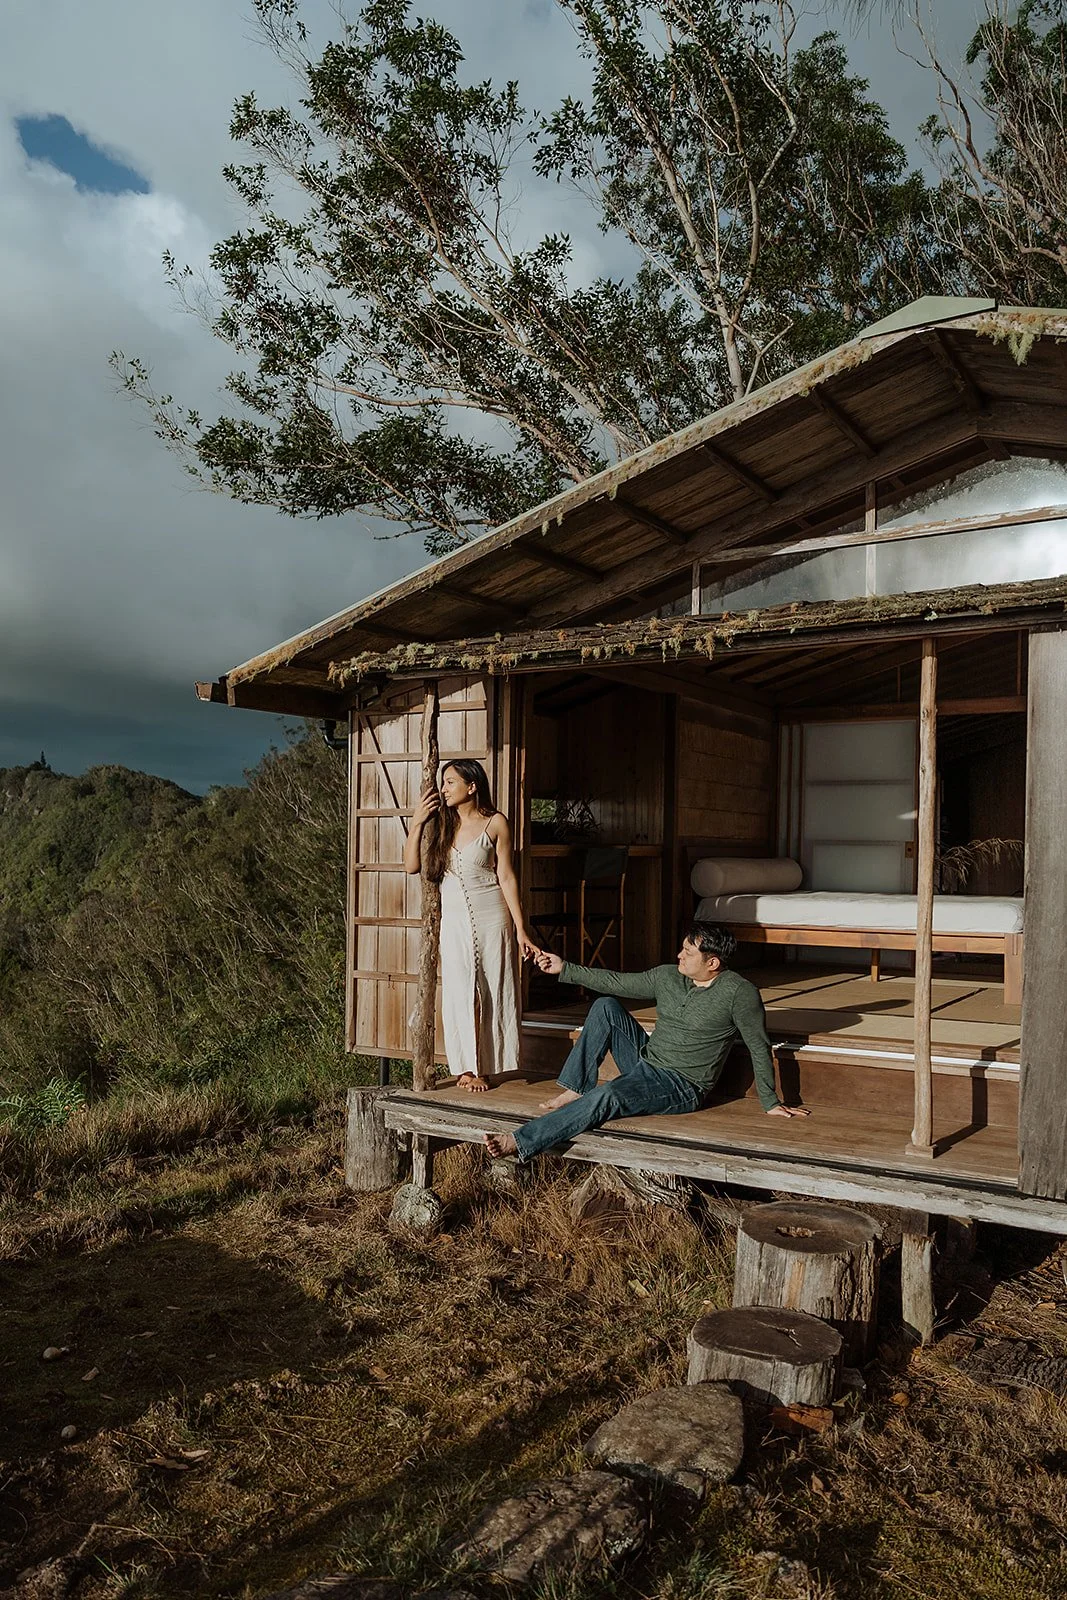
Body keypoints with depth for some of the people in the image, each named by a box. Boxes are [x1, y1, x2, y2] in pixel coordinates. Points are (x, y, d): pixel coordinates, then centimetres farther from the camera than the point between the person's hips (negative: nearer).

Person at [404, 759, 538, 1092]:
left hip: (491, 918, -2)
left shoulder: (495, 823, -3)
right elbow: (411, 865, 1)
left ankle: (483, 1065, 12)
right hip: (454, 921, 2)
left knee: (492, 992, 2)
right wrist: (416, 823, -9)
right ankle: (467, 1068, 6)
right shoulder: (440, 823, 6)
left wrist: (520, 930, -6)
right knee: (461, 993, -2)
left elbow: (506, 877, -3)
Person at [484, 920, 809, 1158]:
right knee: (605, 1007, -6)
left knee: (606, 1096, -31)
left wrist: (770, 1102, -1)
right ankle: (576, 1089, -6)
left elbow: (759, 1047, -6)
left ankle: (520, 1143, -34)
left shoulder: (739, 992, -14)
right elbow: (616, 982, 10)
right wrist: (564, 969, 8)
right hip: (645, 1060, 7)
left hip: (681, 1086, -7)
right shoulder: (668, 976, 3)